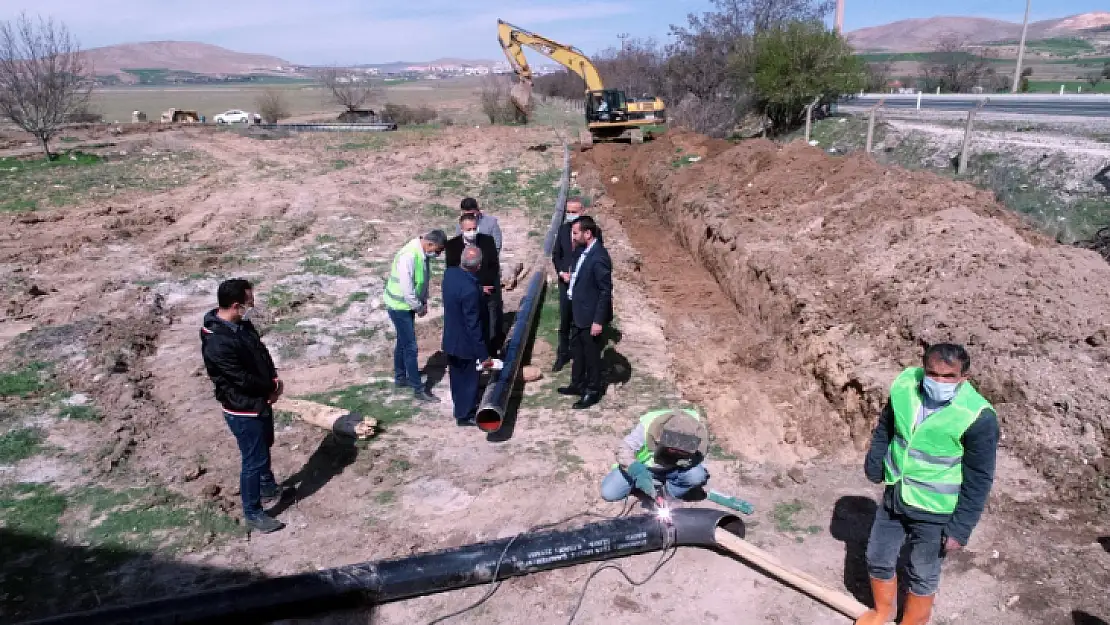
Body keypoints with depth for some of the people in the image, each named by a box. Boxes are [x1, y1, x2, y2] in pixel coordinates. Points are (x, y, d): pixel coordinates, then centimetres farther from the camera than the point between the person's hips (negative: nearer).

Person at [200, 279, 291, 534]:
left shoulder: (242, 324, -2)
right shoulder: (218, 343, -32)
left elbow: (262, 352, 8)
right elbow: (242, 379, -27)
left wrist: (274, 379, -7)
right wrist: (270, 389, -11)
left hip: (261, 400, 9)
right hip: (243, 409, -9)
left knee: (263, 449, 27)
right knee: (253, 460, 4)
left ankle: (268, 489, 49)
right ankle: (253, 514, 21)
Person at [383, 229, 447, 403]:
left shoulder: (423, 254, -2)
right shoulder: (409, 256, -31)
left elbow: (424, 279, 12)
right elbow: (406, 289, -29)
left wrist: (424, 301, 5)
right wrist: (419, 307, -16)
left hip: (409, 304, 9)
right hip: (399, 306, -9)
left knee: (403, 343, 21)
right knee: (410, 347, -3)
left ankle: (400, 377, 37)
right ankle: (419, 389, 5)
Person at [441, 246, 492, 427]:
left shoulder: (449, 273, -8)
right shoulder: (470, 290, -32)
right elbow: (473, 326, -27)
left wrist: (479, 291, 26)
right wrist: (483, 354, -20)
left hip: (450, 338, 8)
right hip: (464, 343, -8)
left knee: (457, 376, 25)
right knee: (468, 378, 13)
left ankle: (460, 407, 44)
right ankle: (465, 415, 30)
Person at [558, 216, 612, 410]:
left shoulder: (598, 257, -25)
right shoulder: (585, 251, 2)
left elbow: (606, 291, -23)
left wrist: (598, 321, -21)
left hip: (591, 317, -9)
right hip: (578, 313, 9)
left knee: (591, 355, 8)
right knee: (576, 350, 22)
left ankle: (593, 391, 24)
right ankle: (578, 384, 39)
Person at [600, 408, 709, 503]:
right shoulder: (648, 425, -33)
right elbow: (624, 449, -28)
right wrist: (637, 471, -46)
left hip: (673, 469, 1)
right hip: (643, 468, -1)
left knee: (697, 476, -31)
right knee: (608, 493, -16)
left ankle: (667, 492, -3)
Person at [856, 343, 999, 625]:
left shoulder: (978, 418, -26)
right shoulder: (904, 385, -14)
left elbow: (979, 480, -16)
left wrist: (960, 529, -13)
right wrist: (874, 466, 12)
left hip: (935, 511, -5)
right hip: (894, 497, 5)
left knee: (922, 575, 14)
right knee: (877, 559, 19)